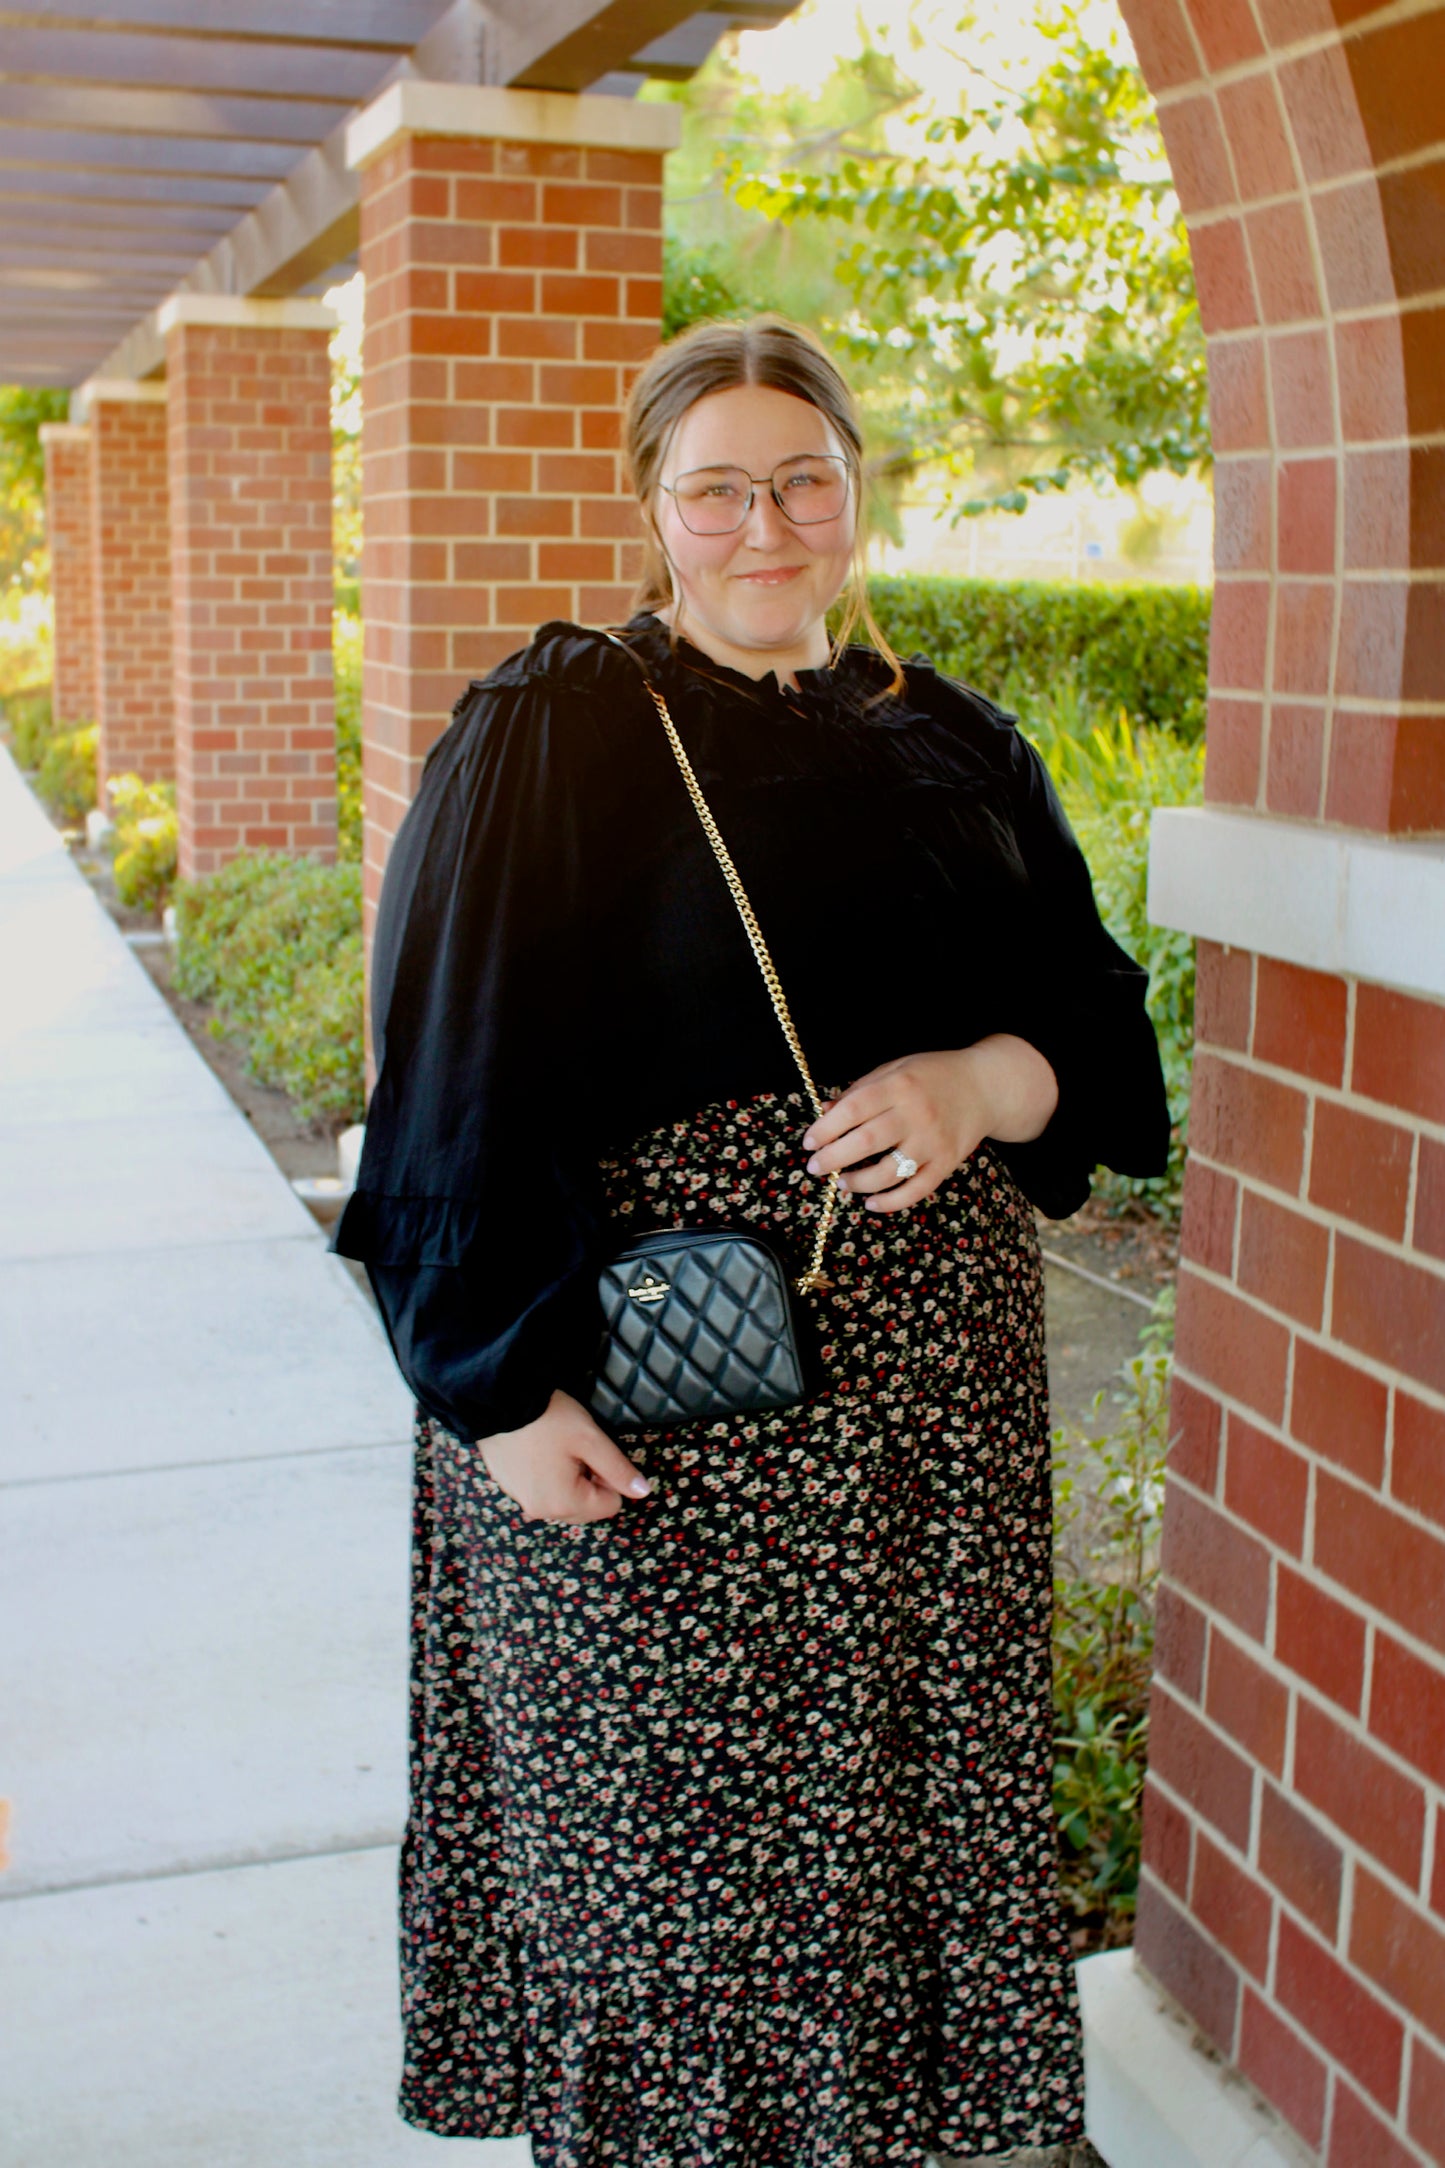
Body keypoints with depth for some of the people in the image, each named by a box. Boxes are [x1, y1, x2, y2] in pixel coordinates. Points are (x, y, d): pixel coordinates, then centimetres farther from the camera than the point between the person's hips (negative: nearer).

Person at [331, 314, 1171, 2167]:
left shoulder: (955, 748, 10)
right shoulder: (553, 732, -4)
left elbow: (1098, 1018, 11)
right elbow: (458, 1075, -8)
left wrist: (984, 1082, -12)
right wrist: (505, 1381, -15)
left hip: (932, 1379, 5)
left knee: (905, 1785, 13)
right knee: (655, 1804, 6)